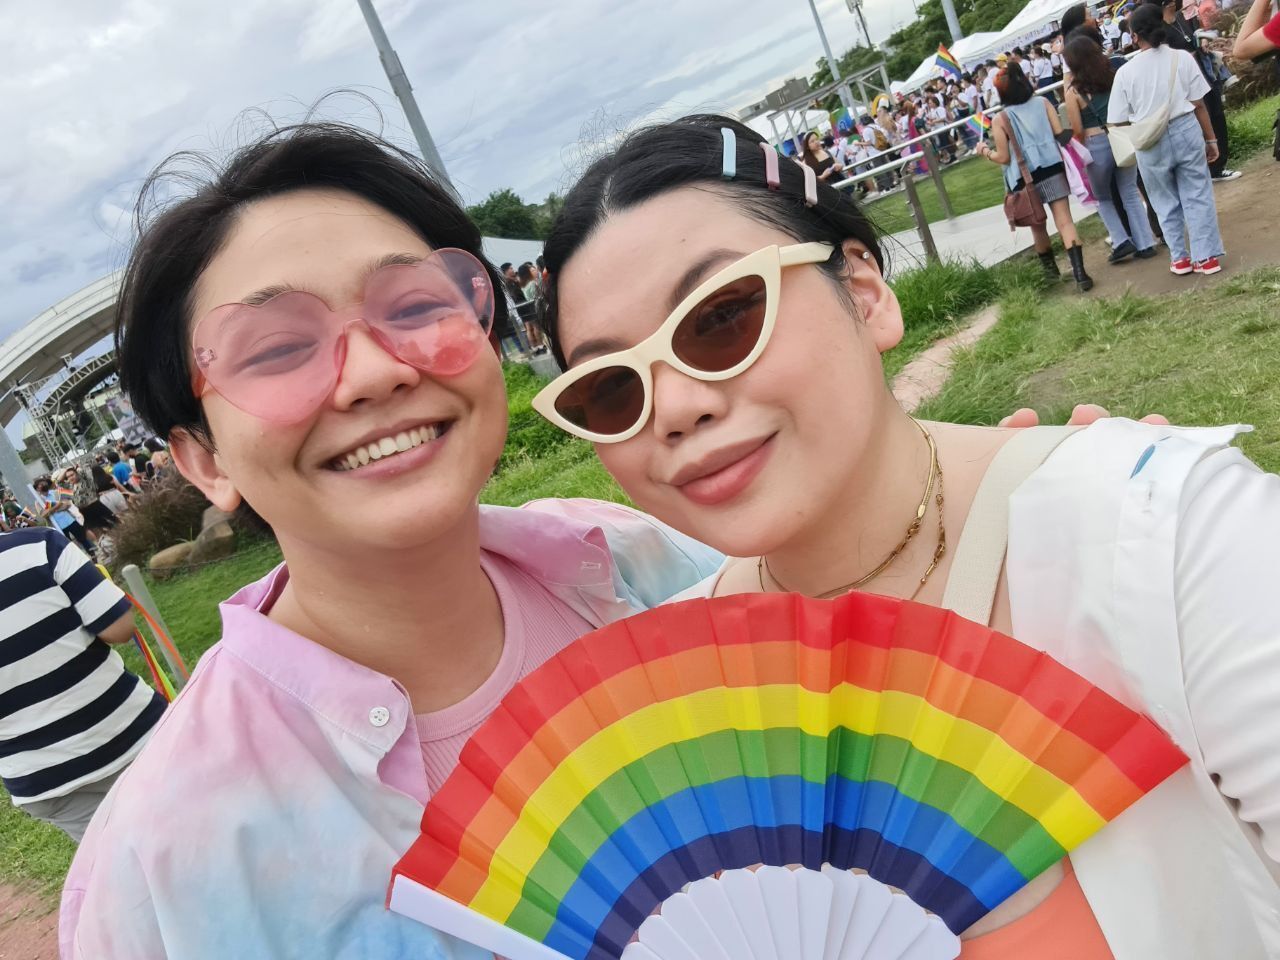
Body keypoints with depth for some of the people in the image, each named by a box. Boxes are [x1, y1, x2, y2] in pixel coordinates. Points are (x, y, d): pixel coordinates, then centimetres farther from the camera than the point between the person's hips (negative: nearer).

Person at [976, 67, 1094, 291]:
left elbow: (1004, 157, -3)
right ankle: (1080, 274, -13)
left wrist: (985, 151, 14)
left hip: (1025, 178, -1)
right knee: (1065, 221, -3)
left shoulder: (1000, 120, -4)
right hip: (1052, 168, 2)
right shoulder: (1042, 102, 4)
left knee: (1037, 225, 17)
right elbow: (1061, 133, 1)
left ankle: (1050, 268, 34)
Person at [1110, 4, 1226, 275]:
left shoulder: (1125, 72, -5)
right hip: (1186, 131, 1)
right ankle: (1207, 257, 9)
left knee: (1166, 203, 15)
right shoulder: (1182, 58, -3)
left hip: (1150, 143, -1)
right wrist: (1211, 139, 9)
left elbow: (1118, 121, -3)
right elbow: (1199, 104, 0)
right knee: (1198, 195, 9)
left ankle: (1180, 258, 22)